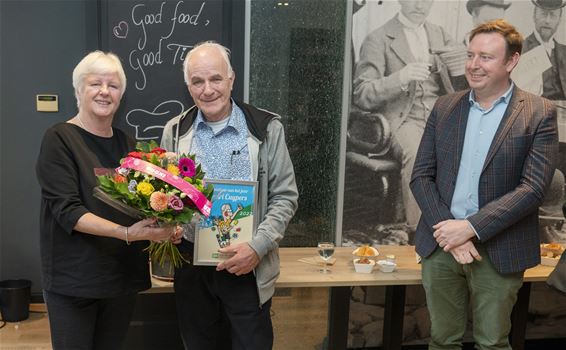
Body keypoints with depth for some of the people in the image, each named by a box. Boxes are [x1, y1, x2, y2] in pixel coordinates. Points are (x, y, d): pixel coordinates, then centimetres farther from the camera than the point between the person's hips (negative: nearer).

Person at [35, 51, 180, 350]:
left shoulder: (126, 143, 9)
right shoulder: (59, 139, -8)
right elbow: (66, 210, -17)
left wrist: (165, 227, -9)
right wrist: (126, 232, -29)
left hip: (123, 275, 5)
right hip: (74, 278, -5)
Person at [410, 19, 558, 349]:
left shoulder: (539, 113, -3)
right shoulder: (444, 107, 6)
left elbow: (533, 188, -12)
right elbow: (421, 176, 3)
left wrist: (470, 228, -18)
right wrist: (448, 231, -10)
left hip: (498, 252, -2)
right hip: (441, 246, 3)